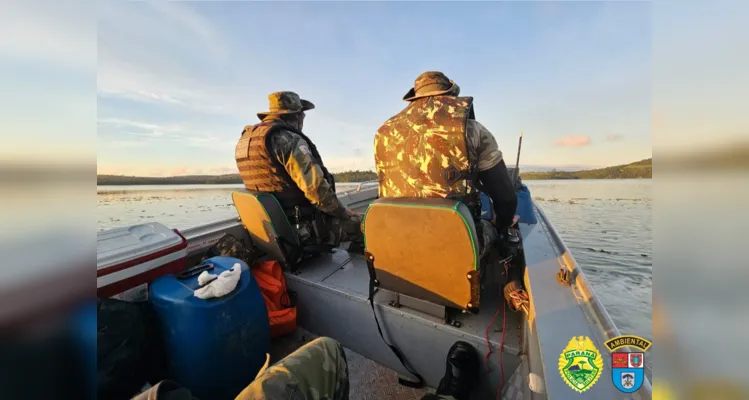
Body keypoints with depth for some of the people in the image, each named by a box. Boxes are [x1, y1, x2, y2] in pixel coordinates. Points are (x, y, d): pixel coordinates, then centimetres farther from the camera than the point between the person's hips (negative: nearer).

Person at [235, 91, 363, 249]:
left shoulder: (246, 140, 11)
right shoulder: (288, 139, -18)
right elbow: (316, 187, -25)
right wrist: (343, 211, -9)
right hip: (303, 229, -9)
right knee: (359, 223, 3)